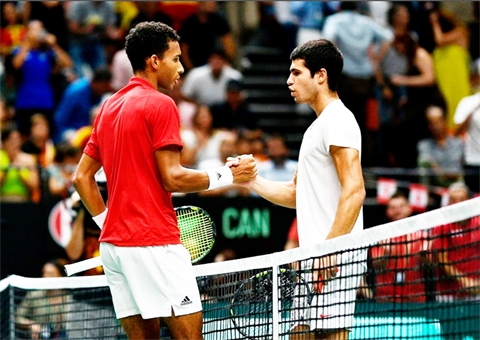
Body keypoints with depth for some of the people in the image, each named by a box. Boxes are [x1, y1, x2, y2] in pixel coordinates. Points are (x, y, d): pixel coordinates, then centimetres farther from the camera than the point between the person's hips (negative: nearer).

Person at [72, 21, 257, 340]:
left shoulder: (109, 108, 16)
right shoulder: (160, 104, -9)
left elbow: (82, 177, 17)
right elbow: (172, 178, -14)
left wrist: (108, 223, 18)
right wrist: (227, 175, -5)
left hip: (113, 244, 8)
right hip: (155, 243, -8)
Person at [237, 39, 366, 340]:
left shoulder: (338, 120, -9)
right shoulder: (317, 127, 23)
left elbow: (354, 191, -20)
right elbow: (295, 194, 28)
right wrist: (250, 180, 15)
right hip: (314, 259, 11)